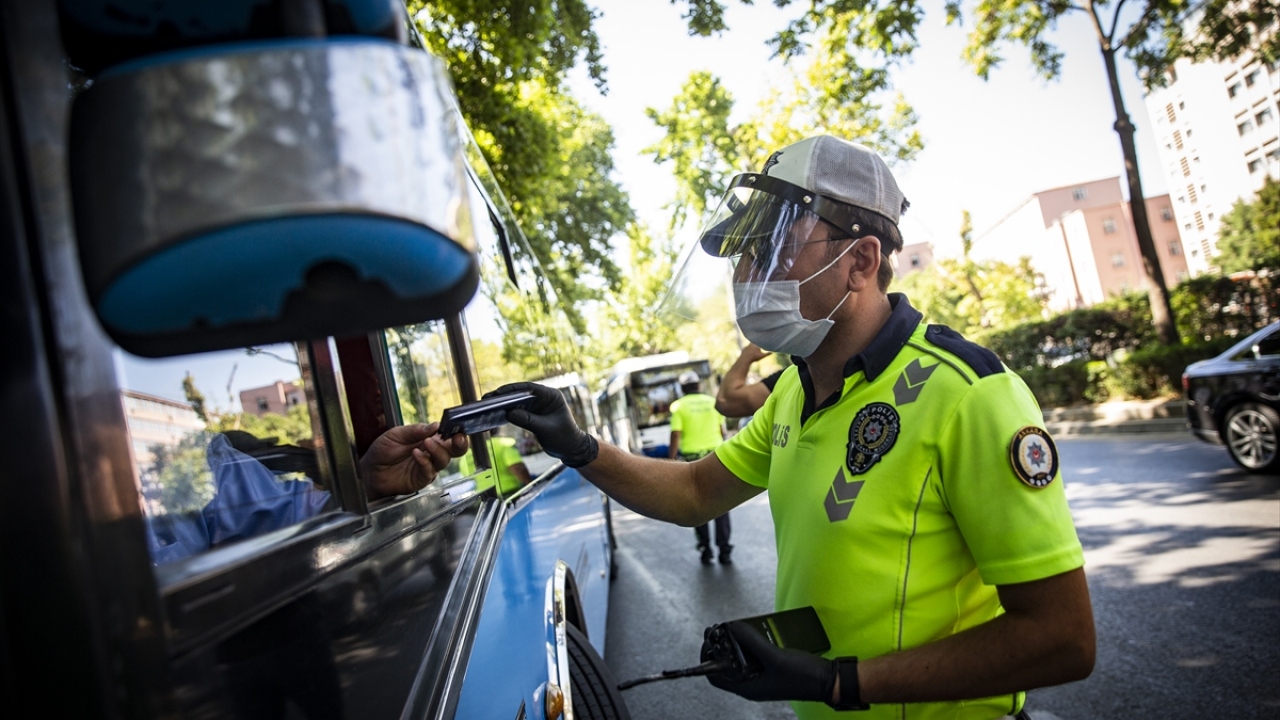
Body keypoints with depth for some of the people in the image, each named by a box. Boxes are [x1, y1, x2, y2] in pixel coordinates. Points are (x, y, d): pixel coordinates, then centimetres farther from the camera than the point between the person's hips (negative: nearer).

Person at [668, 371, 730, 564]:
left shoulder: (679, 406, -2)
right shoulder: (712, 402, 7)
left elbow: (675, 436, -10)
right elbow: (722, 431, 9)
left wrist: (671, 460, -6)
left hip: (692, 459, -2)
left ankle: (705, 549, 13)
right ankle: (724, 550, 4)